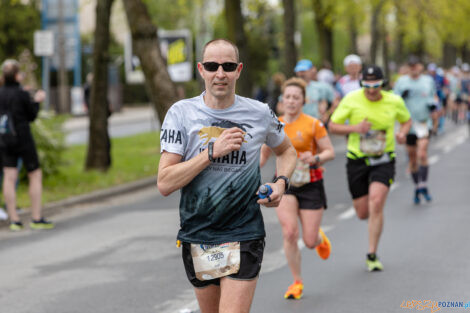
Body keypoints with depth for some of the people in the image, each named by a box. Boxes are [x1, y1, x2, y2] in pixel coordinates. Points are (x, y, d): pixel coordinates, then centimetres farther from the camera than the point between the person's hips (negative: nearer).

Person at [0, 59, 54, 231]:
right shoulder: (22, 94, -15)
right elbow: (32, 116, -4)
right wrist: (36, 101, 11)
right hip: (24, 139, -5)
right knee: (35, 175, 6)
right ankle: (36, 218, 5)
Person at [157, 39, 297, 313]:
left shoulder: (259, 114, 0)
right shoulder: (181, 113, -4)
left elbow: (287, 150, 22)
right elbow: (165, 184, -12)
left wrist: (281, 182, 1)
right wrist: (213, 152, -19)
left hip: (244, 237, -1)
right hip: (196, 237, 2)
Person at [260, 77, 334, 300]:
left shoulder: (313, 124, -6)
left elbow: (330, 152, -5)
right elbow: (264, 154, 15)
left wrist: (315, 159, -26)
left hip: (310, 185, -2)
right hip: (284, 183, 2)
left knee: (310, 241, 0)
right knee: (289, 233, -17)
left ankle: (321, 239, 41)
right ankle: (297, 282, 0)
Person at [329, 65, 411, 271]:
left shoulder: (394, 102, -5)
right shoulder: (351, 100, -9)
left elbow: (406, 120, 14)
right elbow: (333, 126, -3)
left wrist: (402, 132, -8)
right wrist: (354, 128, -21)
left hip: (383, 160, -1)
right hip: (357, 160, 1)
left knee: (376, 204, -21)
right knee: (362, 213, 4)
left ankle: (372, 256, -11)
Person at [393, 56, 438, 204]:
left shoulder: (428, 80, 7)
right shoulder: (401, 81, 3)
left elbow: (434, 97, 19)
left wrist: (434, 105, 3)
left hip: (424, 123, -1)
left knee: (422, 155, -16)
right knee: (412, 157, 5)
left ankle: (423, 186, -9)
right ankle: (417, 187, 20)